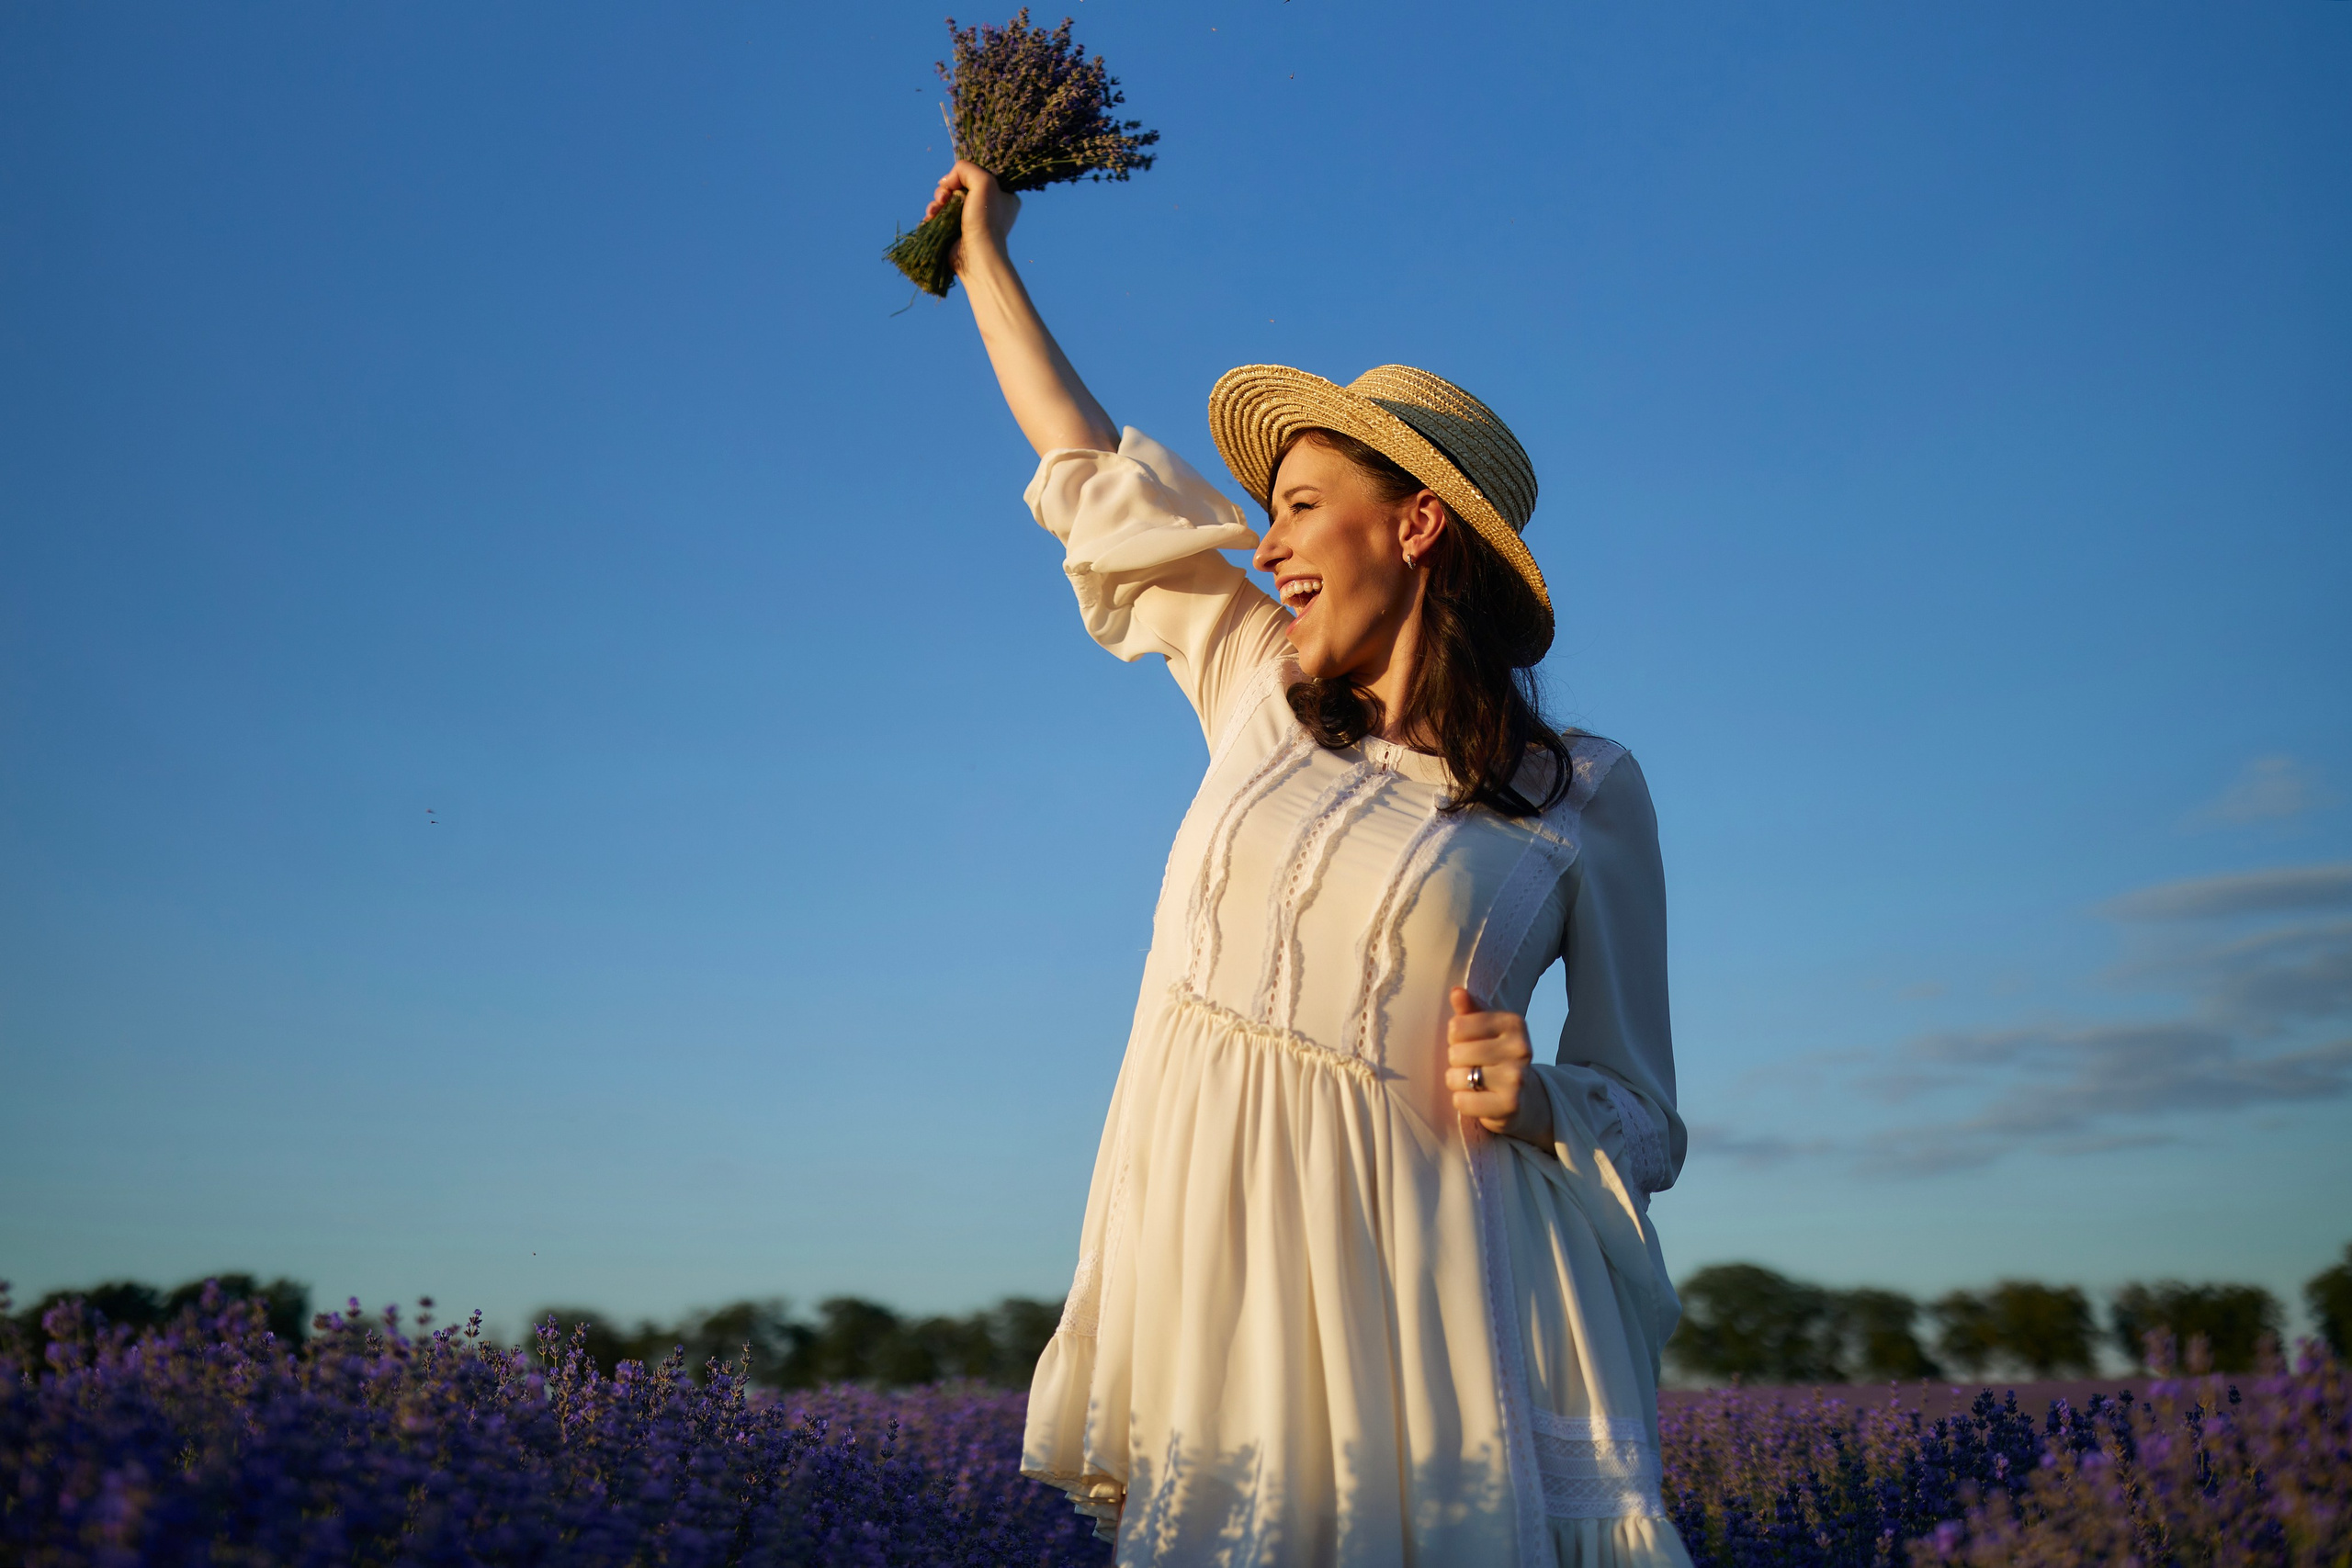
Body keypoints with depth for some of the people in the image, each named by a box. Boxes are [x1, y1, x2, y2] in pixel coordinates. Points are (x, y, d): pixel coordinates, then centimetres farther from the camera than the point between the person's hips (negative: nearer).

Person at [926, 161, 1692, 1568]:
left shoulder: (1589, 795, 1)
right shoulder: (1261, 688, 11)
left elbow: (1644, 1121, 7)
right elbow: (1092, 473, 22)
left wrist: (1535, 1098, -15)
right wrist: (986, 257, 31)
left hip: (1410, 1252, -3)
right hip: (1207, 1234, 3)